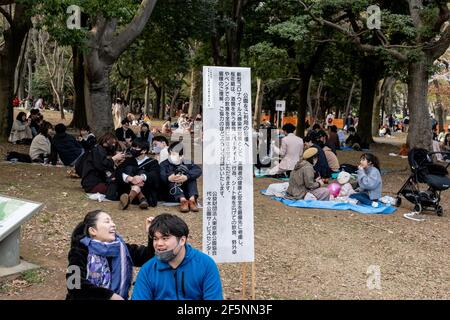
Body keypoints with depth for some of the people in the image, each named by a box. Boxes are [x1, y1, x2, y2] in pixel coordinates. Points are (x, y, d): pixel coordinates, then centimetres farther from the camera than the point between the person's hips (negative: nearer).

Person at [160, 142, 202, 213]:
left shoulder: (186, 163, 4)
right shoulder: (164, 164, 5)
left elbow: (198, 170, -16)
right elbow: (161, 175, -16)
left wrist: (186, 177, -34)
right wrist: (168, 178, -39)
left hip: (186, 193, 1)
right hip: (171, 194, -1)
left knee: (191, 175, -14)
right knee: (171, 177, -23)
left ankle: (192, 199, -34)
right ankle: (182, 200, -45)